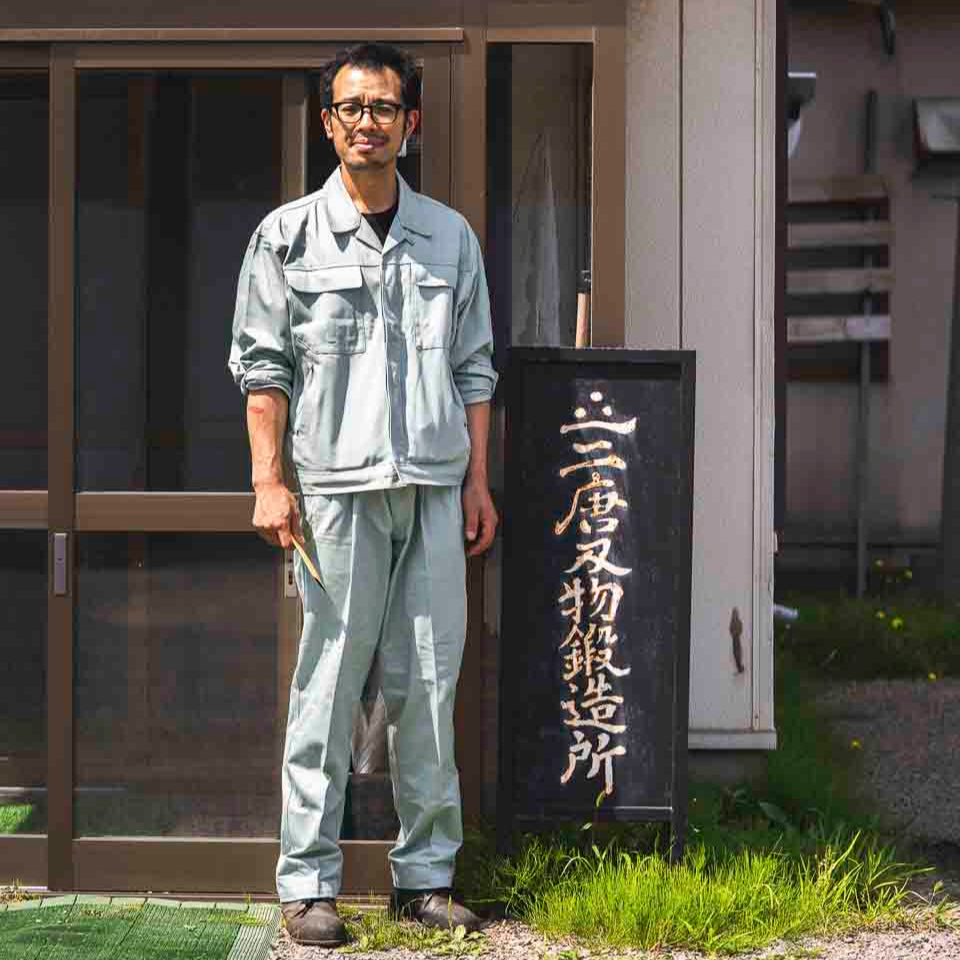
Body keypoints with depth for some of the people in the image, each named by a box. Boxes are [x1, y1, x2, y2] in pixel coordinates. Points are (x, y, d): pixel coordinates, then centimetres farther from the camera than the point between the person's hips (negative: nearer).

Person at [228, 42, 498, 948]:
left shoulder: (450, 236, 13)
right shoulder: (289, 236, 5)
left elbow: (474, 369, 16)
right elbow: (263, 367, 3)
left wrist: (477, 481, 10)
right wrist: (269, 482, -5)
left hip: (433, 492, 3)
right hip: (336, 489, -3)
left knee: (429, 684, 4)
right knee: (328, 685, -3)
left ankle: (426, 872, 12)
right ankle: (308, 881, 3)